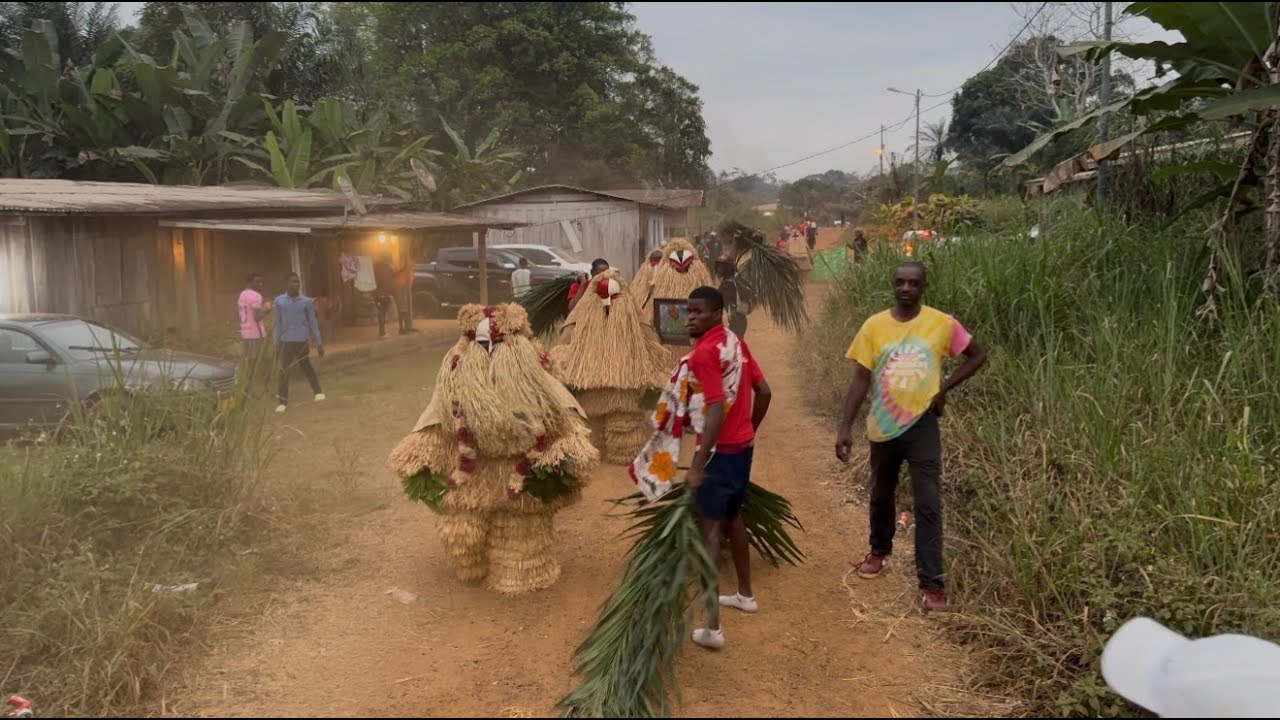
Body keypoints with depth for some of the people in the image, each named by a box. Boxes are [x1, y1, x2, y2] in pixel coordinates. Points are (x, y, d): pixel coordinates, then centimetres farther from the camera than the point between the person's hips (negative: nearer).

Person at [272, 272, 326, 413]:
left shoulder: (306, 301, 0)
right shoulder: (279, 301, 2)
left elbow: (312, 322, 4)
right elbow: (277, 323, 6)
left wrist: (319, 343, 4)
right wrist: (277, 342, 3)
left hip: (302, 340, -1)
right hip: (287, 340, 1)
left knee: (306, 367, 9)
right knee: (284, 371, 0)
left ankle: (317, 391, 24)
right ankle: (283, 401, 5)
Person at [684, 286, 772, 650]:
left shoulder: (703, 353, -19)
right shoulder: (736, 343, 8)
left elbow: (716, 412, -27)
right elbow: (764, 392, 12)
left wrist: (697, 465, -27)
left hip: (719, 450, -9)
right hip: (743, 445, 9)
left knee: (710, 529, -5)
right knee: (733, 518, 24)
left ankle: (712, 626, -5)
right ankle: (745, 594, 39)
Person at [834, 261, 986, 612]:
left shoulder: (943, 324, -7)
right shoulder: (874, 325, -5)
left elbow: (978, 355, 6)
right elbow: (861, 379, -4)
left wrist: (944, 389, -5)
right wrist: (845, 427, -9)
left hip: (922, 424, -2)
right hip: (883, 426, 2)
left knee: (928, 505, -5)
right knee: (881, 496, 20)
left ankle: (931, 583, 2)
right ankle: (879, 551, 45)